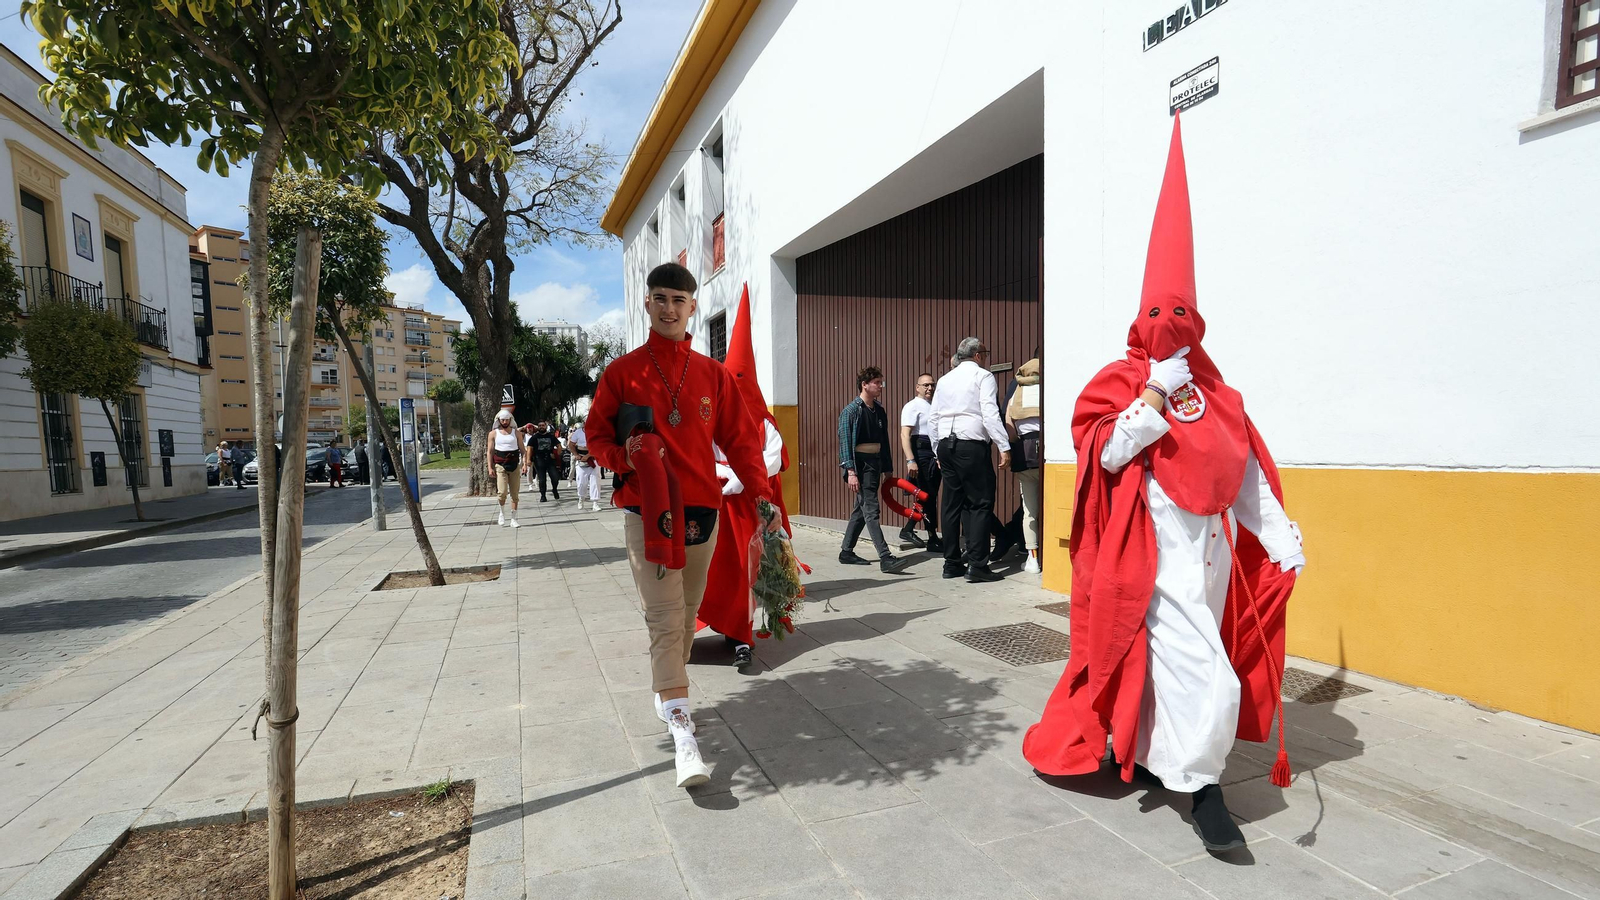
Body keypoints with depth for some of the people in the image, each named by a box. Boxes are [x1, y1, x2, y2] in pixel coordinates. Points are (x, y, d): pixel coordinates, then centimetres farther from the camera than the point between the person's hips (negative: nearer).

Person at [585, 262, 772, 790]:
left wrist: (760, 492, -5)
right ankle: (682, 733, -9)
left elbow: (740, 439, 6)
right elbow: (596, 434, 6)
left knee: (688, 615, 15)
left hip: (702, 511, 3)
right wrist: (623, 455, -16)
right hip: (646, 512, -3)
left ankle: (667, 690, 37)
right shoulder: (622, 372, 1)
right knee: (665, 620, -8)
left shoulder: (713, 374, 7)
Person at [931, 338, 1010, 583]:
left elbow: (935, 418, 17)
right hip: (972, 446, -7)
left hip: (946, 445, 7)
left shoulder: (944, 380, 17)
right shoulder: (983, 376, -1)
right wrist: (1004, 447, -13)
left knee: (951, 504, 9)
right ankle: (977, 565, -7)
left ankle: (952, 563, 14)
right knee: (980, 503, -3)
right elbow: (990, 415, -13)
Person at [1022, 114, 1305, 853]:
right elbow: (1109, 452, -18)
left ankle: (1139, 751, 35)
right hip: (1157, 554, -6)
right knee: (1203, 673, -11)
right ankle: (1202, 791, 5)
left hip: (1213, 551, 6)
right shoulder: (1120, 382, -4)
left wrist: (1280, 536, 7)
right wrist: (1156, 390, -18)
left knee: (1165, 661, 16)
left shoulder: (1214, 392, 12)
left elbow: (1247, 472, 13)